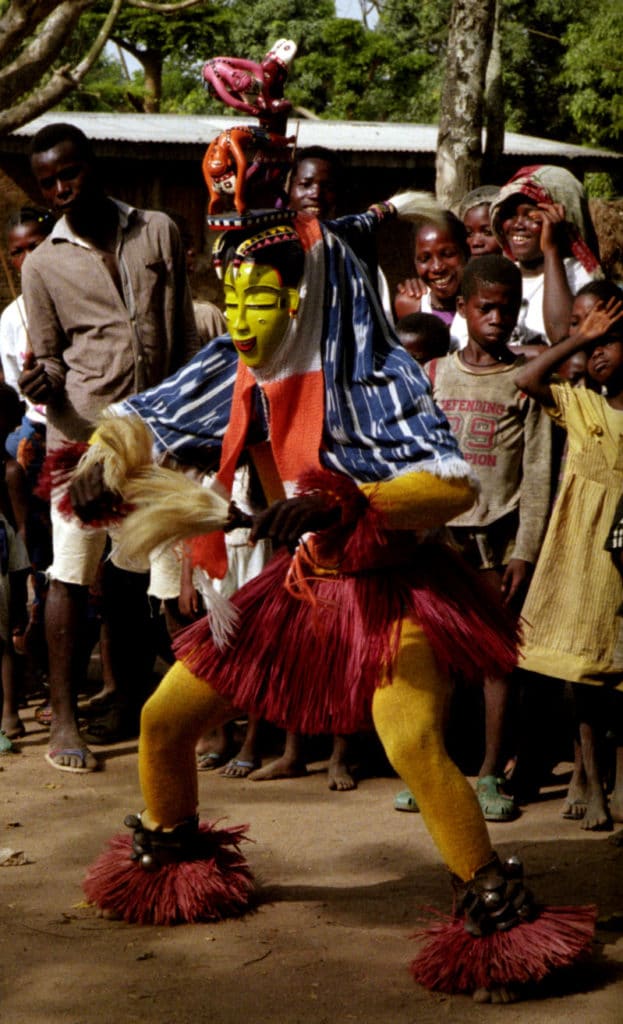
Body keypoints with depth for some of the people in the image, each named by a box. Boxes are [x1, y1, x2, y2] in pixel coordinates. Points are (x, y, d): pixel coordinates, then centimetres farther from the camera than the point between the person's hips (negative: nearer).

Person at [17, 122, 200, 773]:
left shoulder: (158, 233, 8)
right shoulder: (43, 264, 3)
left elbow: (184, 338, 12)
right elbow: (50, 355, 8)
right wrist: (42, 382, -16)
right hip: (82, 431, -2)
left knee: (131, 574, 10)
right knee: (72, 573, -5)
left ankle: (132, 702, 21)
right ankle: (63, 720, -1)